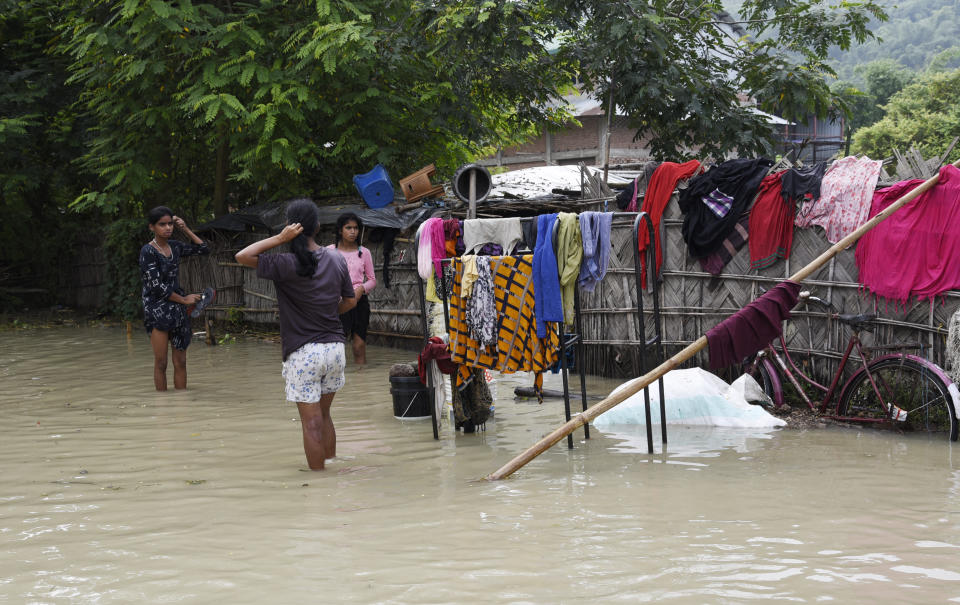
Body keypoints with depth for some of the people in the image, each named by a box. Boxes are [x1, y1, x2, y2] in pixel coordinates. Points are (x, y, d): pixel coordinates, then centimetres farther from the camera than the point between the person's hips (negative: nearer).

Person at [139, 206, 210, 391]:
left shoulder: (175, 246, 9)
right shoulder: (148, 251, -10)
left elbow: (204, 249, 17)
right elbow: (157, 286, -14)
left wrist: (185, 230, 7)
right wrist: (184, 299, -8)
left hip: (177, 311, 6)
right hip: (157, 310, -6)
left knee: (180, 362, 5)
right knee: (161, 363, -3)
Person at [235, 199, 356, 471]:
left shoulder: (287, 265, -13)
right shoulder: (336, 260, 3)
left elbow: (242, 256, -12)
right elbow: (350, 300, 12)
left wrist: (279, 239, -13)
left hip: (303, 353, -5)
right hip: (334, 347, 5)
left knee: (312, 423, 0)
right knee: (324, 416, 20)